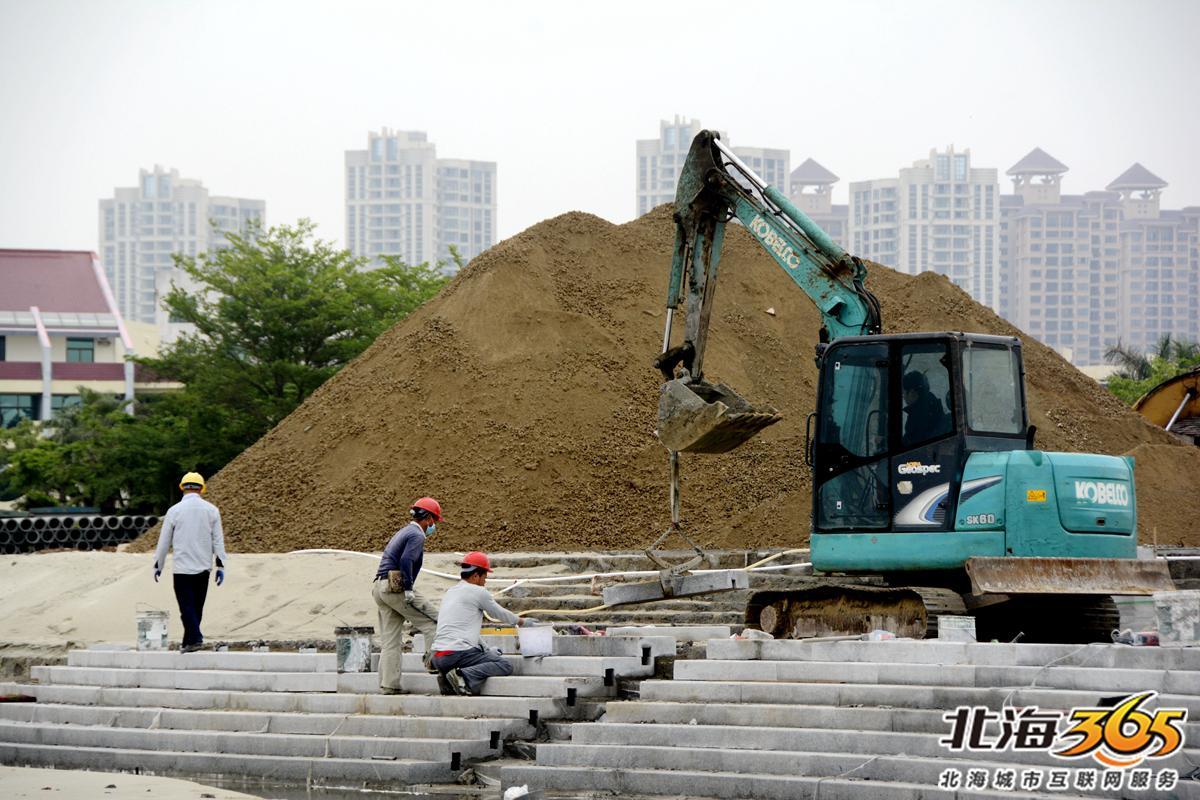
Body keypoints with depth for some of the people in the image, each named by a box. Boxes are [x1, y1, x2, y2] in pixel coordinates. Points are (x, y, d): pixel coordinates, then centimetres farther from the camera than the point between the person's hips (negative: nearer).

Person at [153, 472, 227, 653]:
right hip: (203, 567, 3)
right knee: (197, 606, 12)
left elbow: (164, 541, 2)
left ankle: (195, 638, -19)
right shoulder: (211, 510, 3)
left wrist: (158, 565, 13)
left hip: (182, 567, -3)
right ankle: (188, 642, 16)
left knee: (187, 606, -4)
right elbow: (218, 540, 2)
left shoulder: (174, 511, -3)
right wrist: (220, 566, 7)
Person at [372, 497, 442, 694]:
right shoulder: (417, 535, -5)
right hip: (396, 587, -9)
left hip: (380, 587, 9)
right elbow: (406, 561, -20)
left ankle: (388, 684, 4)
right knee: (432, 622, 0)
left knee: (390, 640, 6)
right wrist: (409, 590, -19)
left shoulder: (402, 533, 25)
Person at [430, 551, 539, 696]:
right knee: (505, 666, -7)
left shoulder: (451, 592, 23)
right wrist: (522, 621, 30)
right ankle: (464, 676, -23)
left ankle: (448, 680, 5)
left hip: (437, 657, 8)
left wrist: (486, 649, 32)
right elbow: (499, 614, 12)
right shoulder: (477, 592, -1)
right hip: (457, 653, -8)